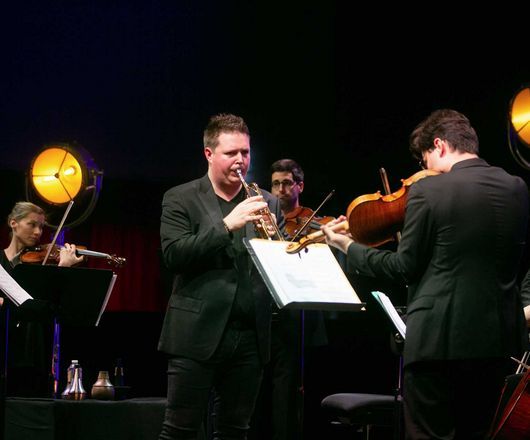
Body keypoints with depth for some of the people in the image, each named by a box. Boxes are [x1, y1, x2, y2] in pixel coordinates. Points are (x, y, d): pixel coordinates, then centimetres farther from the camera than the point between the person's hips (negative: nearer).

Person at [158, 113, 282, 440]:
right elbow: (174, 256, -11)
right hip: (199, 334, -3)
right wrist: (227, 225, -18)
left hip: (251, 336, 4)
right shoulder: (181, 199, 2)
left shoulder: (268, 204, 12)